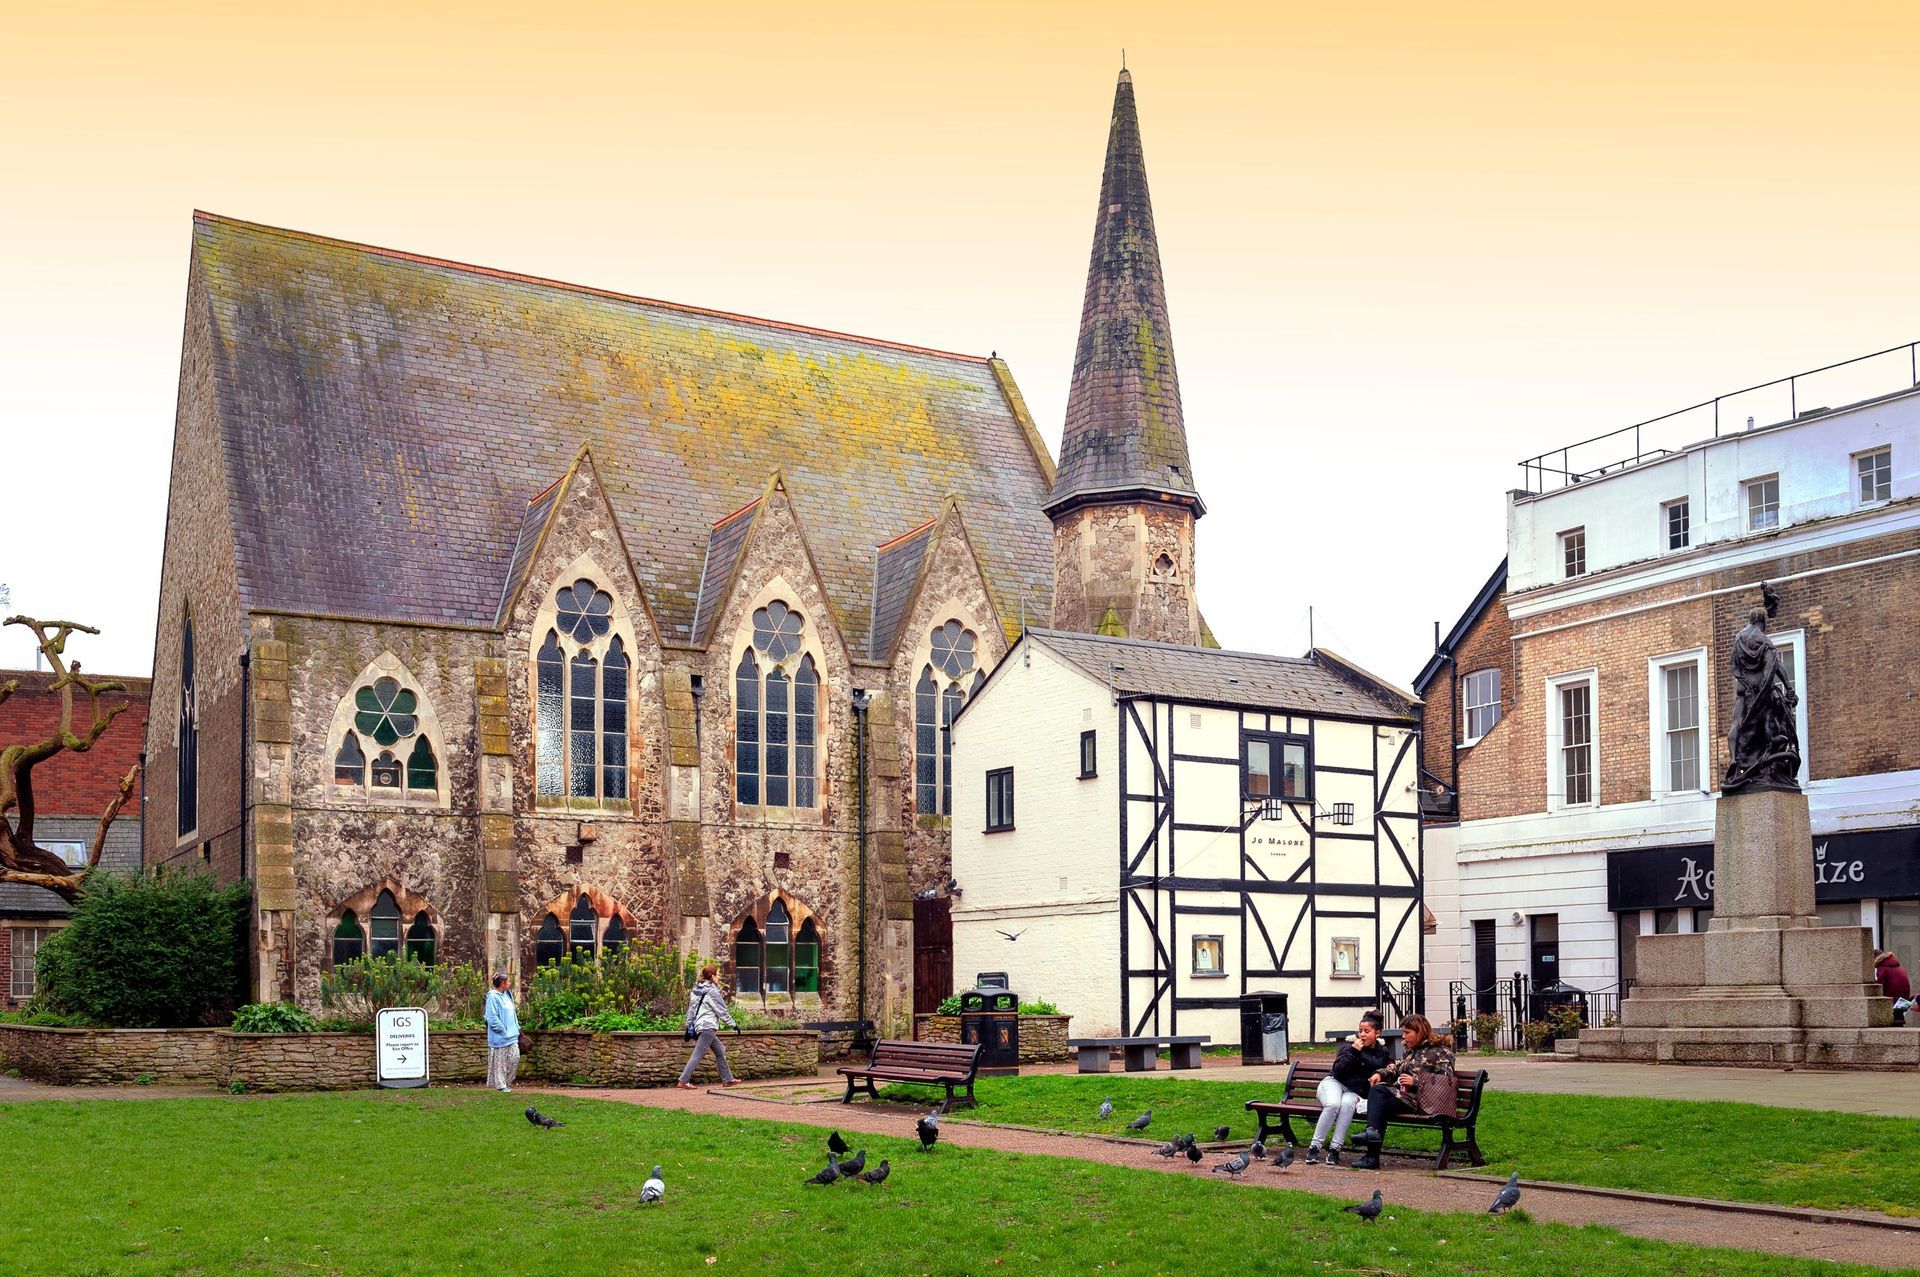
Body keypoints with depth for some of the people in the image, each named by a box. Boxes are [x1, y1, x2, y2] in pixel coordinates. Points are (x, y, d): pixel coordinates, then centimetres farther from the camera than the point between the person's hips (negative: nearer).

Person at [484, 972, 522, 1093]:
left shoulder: (507, 995, 11)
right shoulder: (493, 997, -15)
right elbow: (492, 1018, -19)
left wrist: (516, 1028, 12)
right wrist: (503, 1031, -16)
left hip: (511, 1036, 8)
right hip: (500, 1038, -8)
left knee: (515, 1058, 8)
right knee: (500, 1062, 1)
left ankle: (507, 1082, 21)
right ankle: (500, 1085, 10)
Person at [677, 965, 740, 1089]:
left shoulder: (696, 990, 12)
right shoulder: (712, 992, -13)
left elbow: (691, 1009, 14)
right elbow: (722, 1011, -9)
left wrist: (689, 1026, 18)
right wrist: (733, 1025, 0)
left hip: (699, 1026, 9)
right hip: (708, 1027, -9)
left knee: (720, 1052, 15)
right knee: (698, 1055, -8)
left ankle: (727, 1079, 19)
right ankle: (683, 1081, -9)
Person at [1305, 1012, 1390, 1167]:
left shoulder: (1383, 1053, 14)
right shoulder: (1349, 1046, 3)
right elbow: (1338, 1071, -8)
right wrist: (1353, 1051, -15)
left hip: (1355, 1093, 2)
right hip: (1334, 1084, -2)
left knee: (1347, 1104, -37)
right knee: (1333, 1104, -38)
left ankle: (1335, 1149, -37)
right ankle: (1314, 1147, -33)